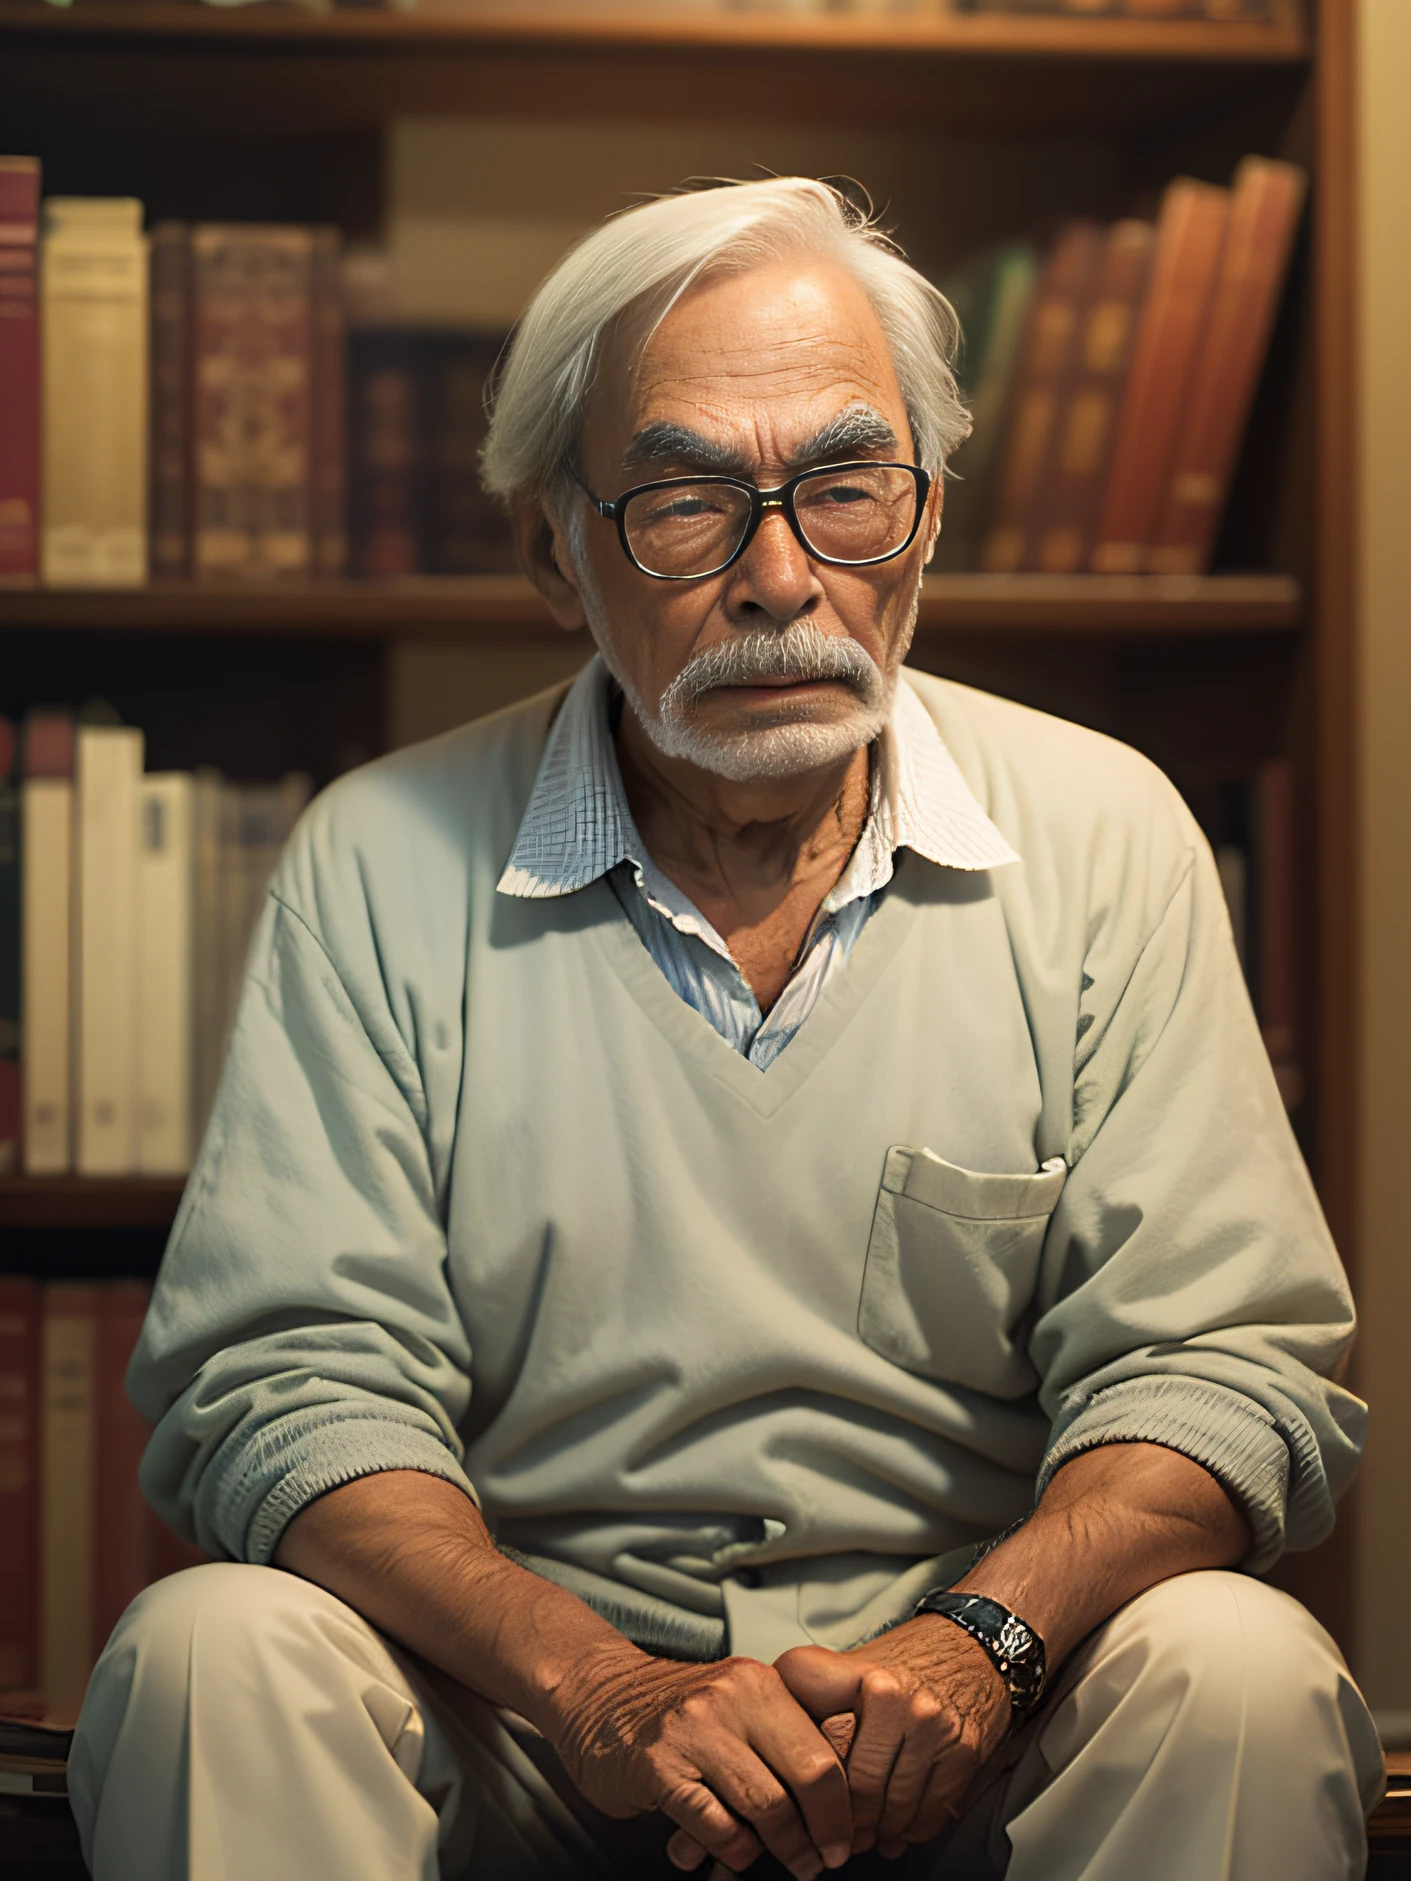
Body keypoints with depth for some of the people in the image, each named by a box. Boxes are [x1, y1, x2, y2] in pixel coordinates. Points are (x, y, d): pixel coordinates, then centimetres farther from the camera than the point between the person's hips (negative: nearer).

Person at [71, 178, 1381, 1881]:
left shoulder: (1104, 835, 3)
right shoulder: (383, 864, 1)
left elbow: (1227, 1361, -2)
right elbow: (283, 1383, -6)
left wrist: (976, 1641, -22)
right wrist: (601, 1686, -24)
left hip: (968, 1736, 0)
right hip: (525, 1710, 1)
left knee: (1242, 1673, -30)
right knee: (215, 1648, -27)